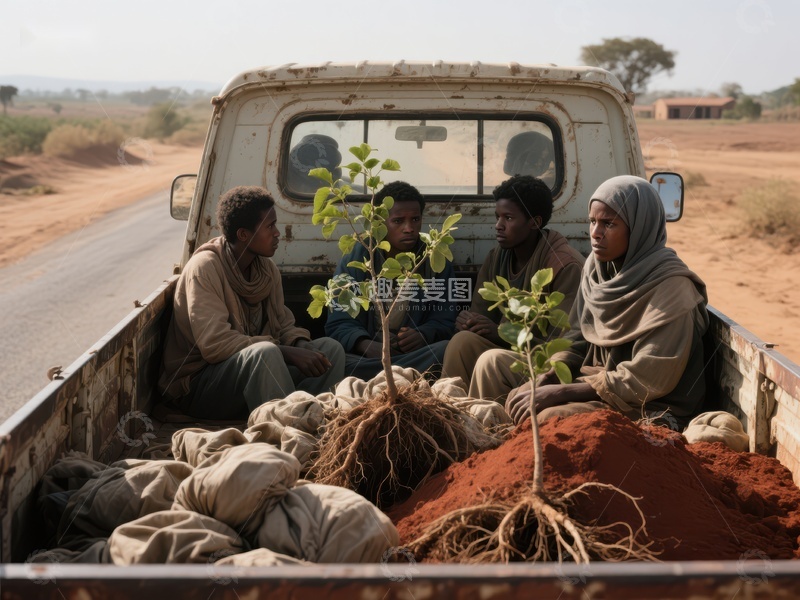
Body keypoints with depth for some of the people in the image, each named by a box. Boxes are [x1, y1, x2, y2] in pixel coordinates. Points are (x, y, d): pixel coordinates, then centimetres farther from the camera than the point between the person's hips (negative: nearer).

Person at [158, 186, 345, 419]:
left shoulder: (267, 269, 5)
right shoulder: (204, 268, -17)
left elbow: (283, 324, 9)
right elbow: (215, 344, -26)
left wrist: (301, 346, -16)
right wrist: (289, 354, -29)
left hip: (255, 369, 7)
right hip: (198, 383, -7)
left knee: (330, 348, -9)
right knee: (265, 353, -35)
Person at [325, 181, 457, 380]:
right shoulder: (353, 262, 4)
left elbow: (444, 321, 6)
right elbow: (338, 324, -3)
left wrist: (423, 335, -20)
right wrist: (369, 347, -26)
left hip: (415, 353, 1)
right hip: (364, 355, -1)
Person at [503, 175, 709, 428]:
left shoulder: (669, 286, -20)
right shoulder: (598, 267, 1)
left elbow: (645, 380, -23)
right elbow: (577, 338, 10)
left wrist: (560, 393, -23)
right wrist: (546, 379, -10)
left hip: (652, 409, -7)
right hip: (598, 383, 7)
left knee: (550, 417, -25)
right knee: (518, 400, -4)